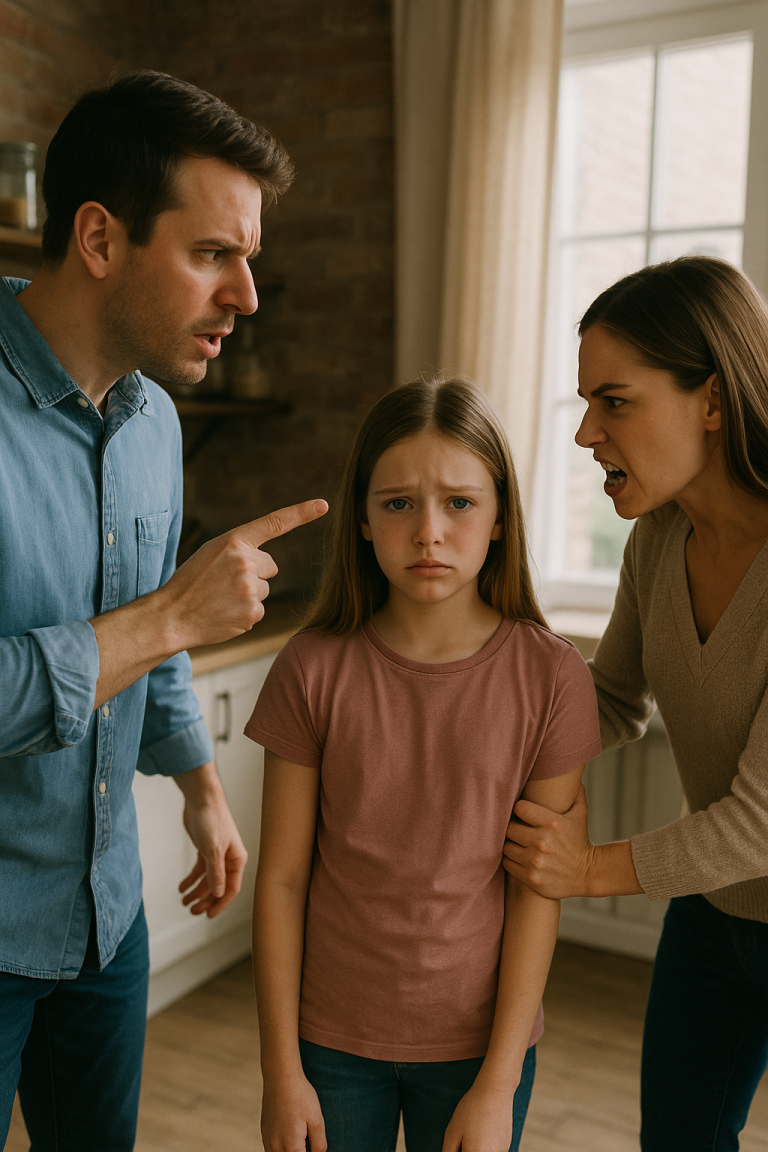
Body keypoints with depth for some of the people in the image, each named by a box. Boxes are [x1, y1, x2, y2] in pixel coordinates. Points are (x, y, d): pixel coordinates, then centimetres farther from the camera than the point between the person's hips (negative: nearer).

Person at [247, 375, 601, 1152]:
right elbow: (282, 878, -7)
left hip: (479, 1042, 0)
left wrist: (499, 1087, -7)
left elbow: (537, 889, -9)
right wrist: (282, 1071, -3)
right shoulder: (314, 670, -12)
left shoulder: (548, 675, -12)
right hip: (331, 1038, 0)